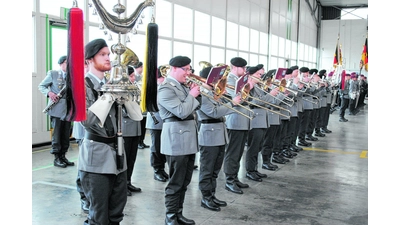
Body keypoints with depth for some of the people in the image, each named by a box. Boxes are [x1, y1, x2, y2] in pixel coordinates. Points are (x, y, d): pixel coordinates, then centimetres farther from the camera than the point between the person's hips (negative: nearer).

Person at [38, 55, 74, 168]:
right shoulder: (52, 74, 4)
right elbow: (41, 86, 5)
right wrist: (49, 93, -13)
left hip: (68, 109, 4)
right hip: (57, 109, -4)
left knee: (66, 134, 7)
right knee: (57, 133, -3)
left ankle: (63, 156, 17)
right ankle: (56, 158, 5)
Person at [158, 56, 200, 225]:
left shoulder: (183, 86, 15)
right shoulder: (166, 88, -15)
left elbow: (192, 108, 20)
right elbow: (182, 112, -23)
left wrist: (195, 94, 5)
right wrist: (192, 95, -10)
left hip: (188, 138, 9)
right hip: (177, 140, -9)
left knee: (185, 181, 15)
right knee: (176, 182, -1)